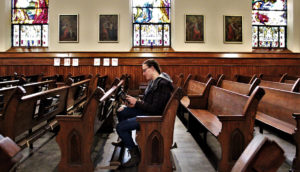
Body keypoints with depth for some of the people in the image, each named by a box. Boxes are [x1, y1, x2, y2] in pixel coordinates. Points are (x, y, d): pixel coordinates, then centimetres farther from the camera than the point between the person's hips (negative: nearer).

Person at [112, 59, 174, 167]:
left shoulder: (162, 84, -24)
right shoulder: (153, 81, 8)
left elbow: (155, 109, -26)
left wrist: (136, 103, -19)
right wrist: (134, 104, -1)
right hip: (146, 111, 10)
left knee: (120, 127, -15)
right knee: (120, 112, 16)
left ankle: (135, 155, -4)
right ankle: (125, 140, 32)